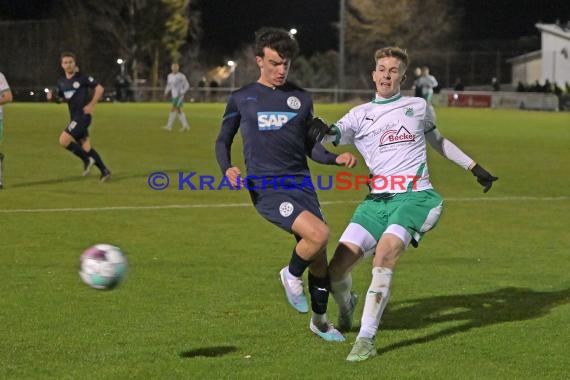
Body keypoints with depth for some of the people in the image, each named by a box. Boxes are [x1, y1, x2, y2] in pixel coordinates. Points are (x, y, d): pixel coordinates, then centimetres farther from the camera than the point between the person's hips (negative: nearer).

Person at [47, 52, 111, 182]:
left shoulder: (82, 78, -9)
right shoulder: (61, 82, 10)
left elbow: (99, 88, -6)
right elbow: (59, 96, 21)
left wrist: (91, 105, -13)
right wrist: (51, 96, -2)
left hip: (83, 116, -7)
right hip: (74, 117, 7)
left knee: (64, 140, -17)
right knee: (85, 147, 7)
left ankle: (87, 160, -3)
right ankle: (104, 171, 15)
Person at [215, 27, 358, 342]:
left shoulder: (301, 99, 13)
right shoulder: (241, 99, 6)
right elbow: (223, 140, 14)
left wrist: (337, 159, 0)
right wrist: (227, 168, -7)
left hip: (301, 185, 4)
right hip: (266, 189, -4)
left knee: (319, 259, 5)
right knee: (319, 234, -26)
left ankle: (320, 320, 29)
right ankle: (292, 275, 3)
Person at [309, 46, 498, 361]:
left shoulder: (417, 107, 14)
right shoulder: (360, 115, 12)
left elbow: (437, 141, 31)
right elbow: (332, 135, -5)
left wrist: (474, 168, 34)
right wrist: (322, 130, -29)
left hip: (415, 197, -2)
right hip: (376, 201, 2)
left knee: (384, 255, -29)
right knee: (337, 268, -11)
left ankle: (366, 339, -24)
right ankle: (346, 307, 27)